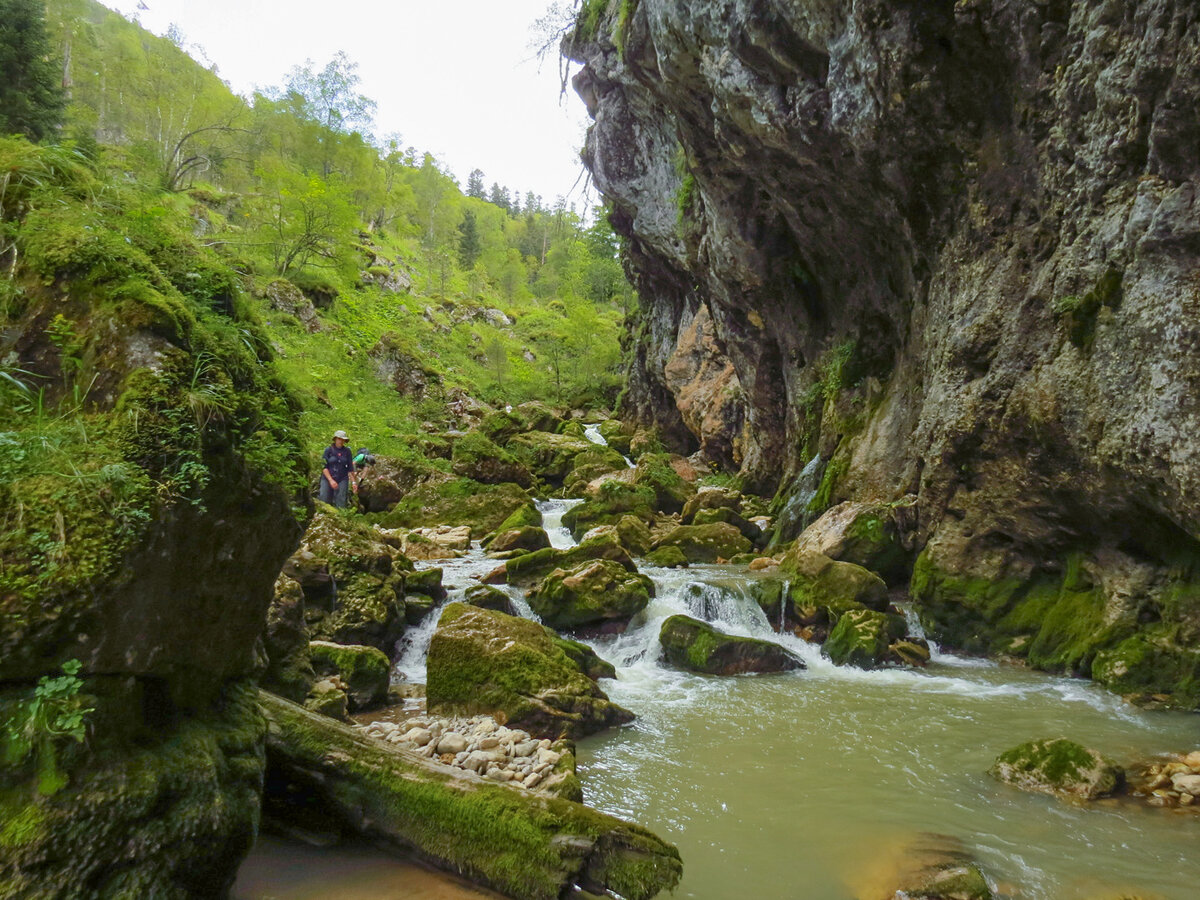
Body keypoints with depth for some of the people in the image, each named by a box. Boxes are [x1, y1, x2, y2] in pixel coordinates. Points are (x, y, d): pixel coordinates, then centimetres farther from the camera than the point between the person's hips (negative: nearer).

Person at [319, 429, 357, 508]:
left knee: (341, 503, -6)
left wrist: (353, 482, 0)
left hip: (342, 480, 1)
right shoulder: (328, 450, 0)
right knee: (324, 502, -5)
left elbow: (350, 468, 7)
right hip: (327, 479, -1)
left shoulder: (347, 451, 5)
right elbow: (324, 467, -4)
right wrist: (331, 480, -14)